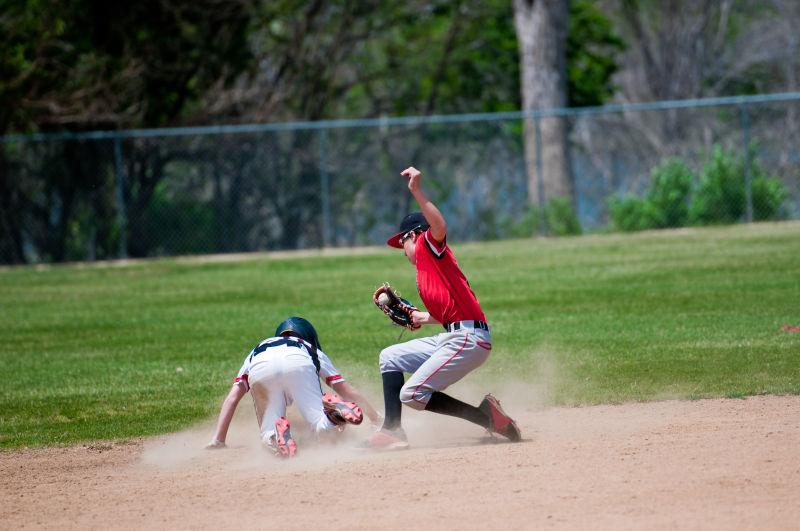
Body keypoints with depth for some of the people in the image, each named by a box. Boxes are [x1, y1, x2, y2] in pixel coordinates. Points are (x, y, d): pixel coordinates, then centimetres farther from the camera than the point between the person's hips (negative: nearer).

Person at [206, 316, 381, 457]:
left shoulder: (254, 353, 44)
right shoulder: (314, 351, 42)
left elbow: (232, 397, 32)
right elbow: (348, 391, 36)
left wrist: (218, 440, 29)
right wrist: (377, 419, 44)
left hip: (260, 370, 1)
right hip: (299, 365, -1)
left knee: (268, 435, 7)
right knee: (322, 427, 0)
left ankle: (276, 434, -26)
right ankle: (334, 410, -31)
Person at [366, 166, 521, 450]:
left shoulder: (429, 247, -1)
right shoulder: (425, 269, 24)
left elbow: (440, 228, -25)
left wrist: (417, 192, -33)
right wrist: (425, 318, 40)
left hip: (469, 338, -10)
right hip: (452, 338, 10)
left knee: (412, 394, -12)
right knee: (391, 357, 18)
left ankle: (486, 415, -8)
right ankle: (392, 431, 10)